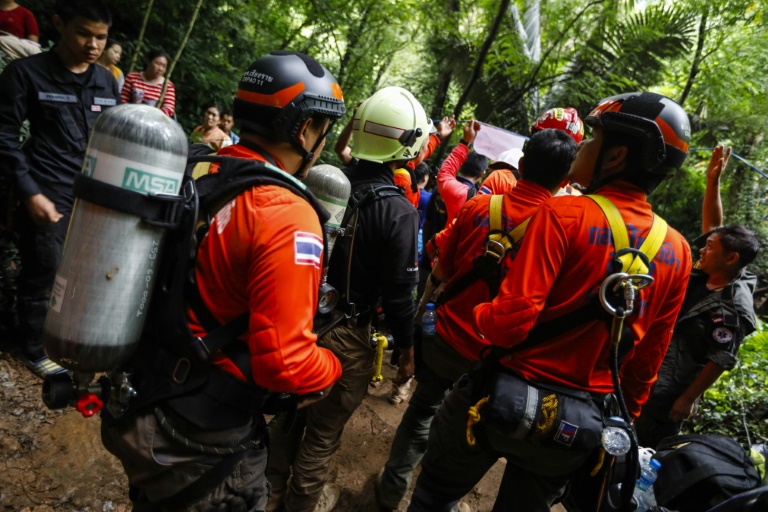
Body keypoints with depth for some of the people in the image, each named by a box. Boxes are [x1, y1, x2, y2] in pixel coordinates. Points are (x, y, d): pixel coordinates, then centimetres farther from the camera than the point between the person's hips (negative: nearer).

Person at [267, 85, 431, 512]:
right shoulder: (399, 211, -20)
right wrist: (407, 348, -3)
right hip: (346, 334, -5)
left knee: (290, 411, 25)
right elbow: (399, 292, -17)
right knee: (324, 430, 17)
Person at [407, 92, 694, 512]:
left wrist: (480, 315, -2)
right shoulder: (677, 251, -2)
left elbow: (511, 320, -24)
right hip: (581, 422, 5)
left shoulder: (564, 213, -18)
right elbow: (647, 361, 5)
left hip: (504, 397, -5)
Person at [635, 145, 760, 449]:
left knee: (649, 448, 7)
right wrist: (713, 181, 0)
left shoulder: (734, 309, -21)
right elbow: (713, 226, 5)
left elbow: (721, 361, -18)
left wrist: (688, 398, -15)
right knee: (632, 438, 20)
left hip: (672, 388, -7)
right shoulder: (704, 275, -1)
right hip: (652, 371, 7)